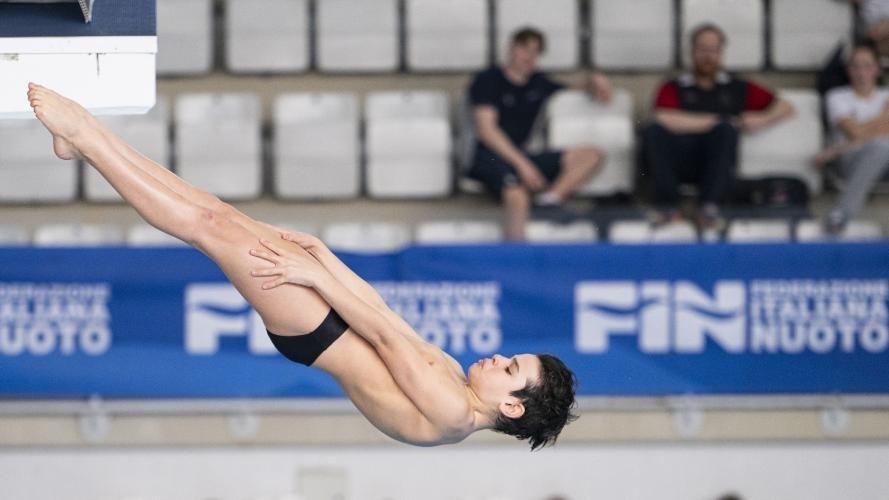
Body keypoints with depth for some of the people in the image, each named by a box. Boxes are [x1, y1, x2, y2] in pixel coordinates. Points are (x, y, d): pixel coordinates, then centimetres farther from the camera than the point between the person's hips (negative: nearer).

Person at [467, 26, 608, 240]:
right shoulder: (488, 80, 2)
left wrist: (595, 82, 10)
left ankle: (550, 197, -30)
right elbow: (486, 129, -8)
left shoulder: (538, 84, 20)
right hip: (489, 158, -7)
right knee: (517, 196, -39)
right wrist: (522, 164, -15)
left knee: (591, 156, -10)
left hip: (521, 158, 7)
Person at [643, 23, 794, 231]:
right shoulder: (673, 88, 18)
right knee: (653, 132, -31)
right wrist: (717, 121, 0)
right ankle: (667, 205, -30)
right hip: (680, 161, 0)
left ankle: (709, 206, -36)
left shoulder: (737, 88, 24)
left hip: (716, 162, 1)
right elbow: (666, 120, -3)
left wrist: (763, 120, 4)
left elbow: (784, 107, 26)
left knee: (725, 130, -32)